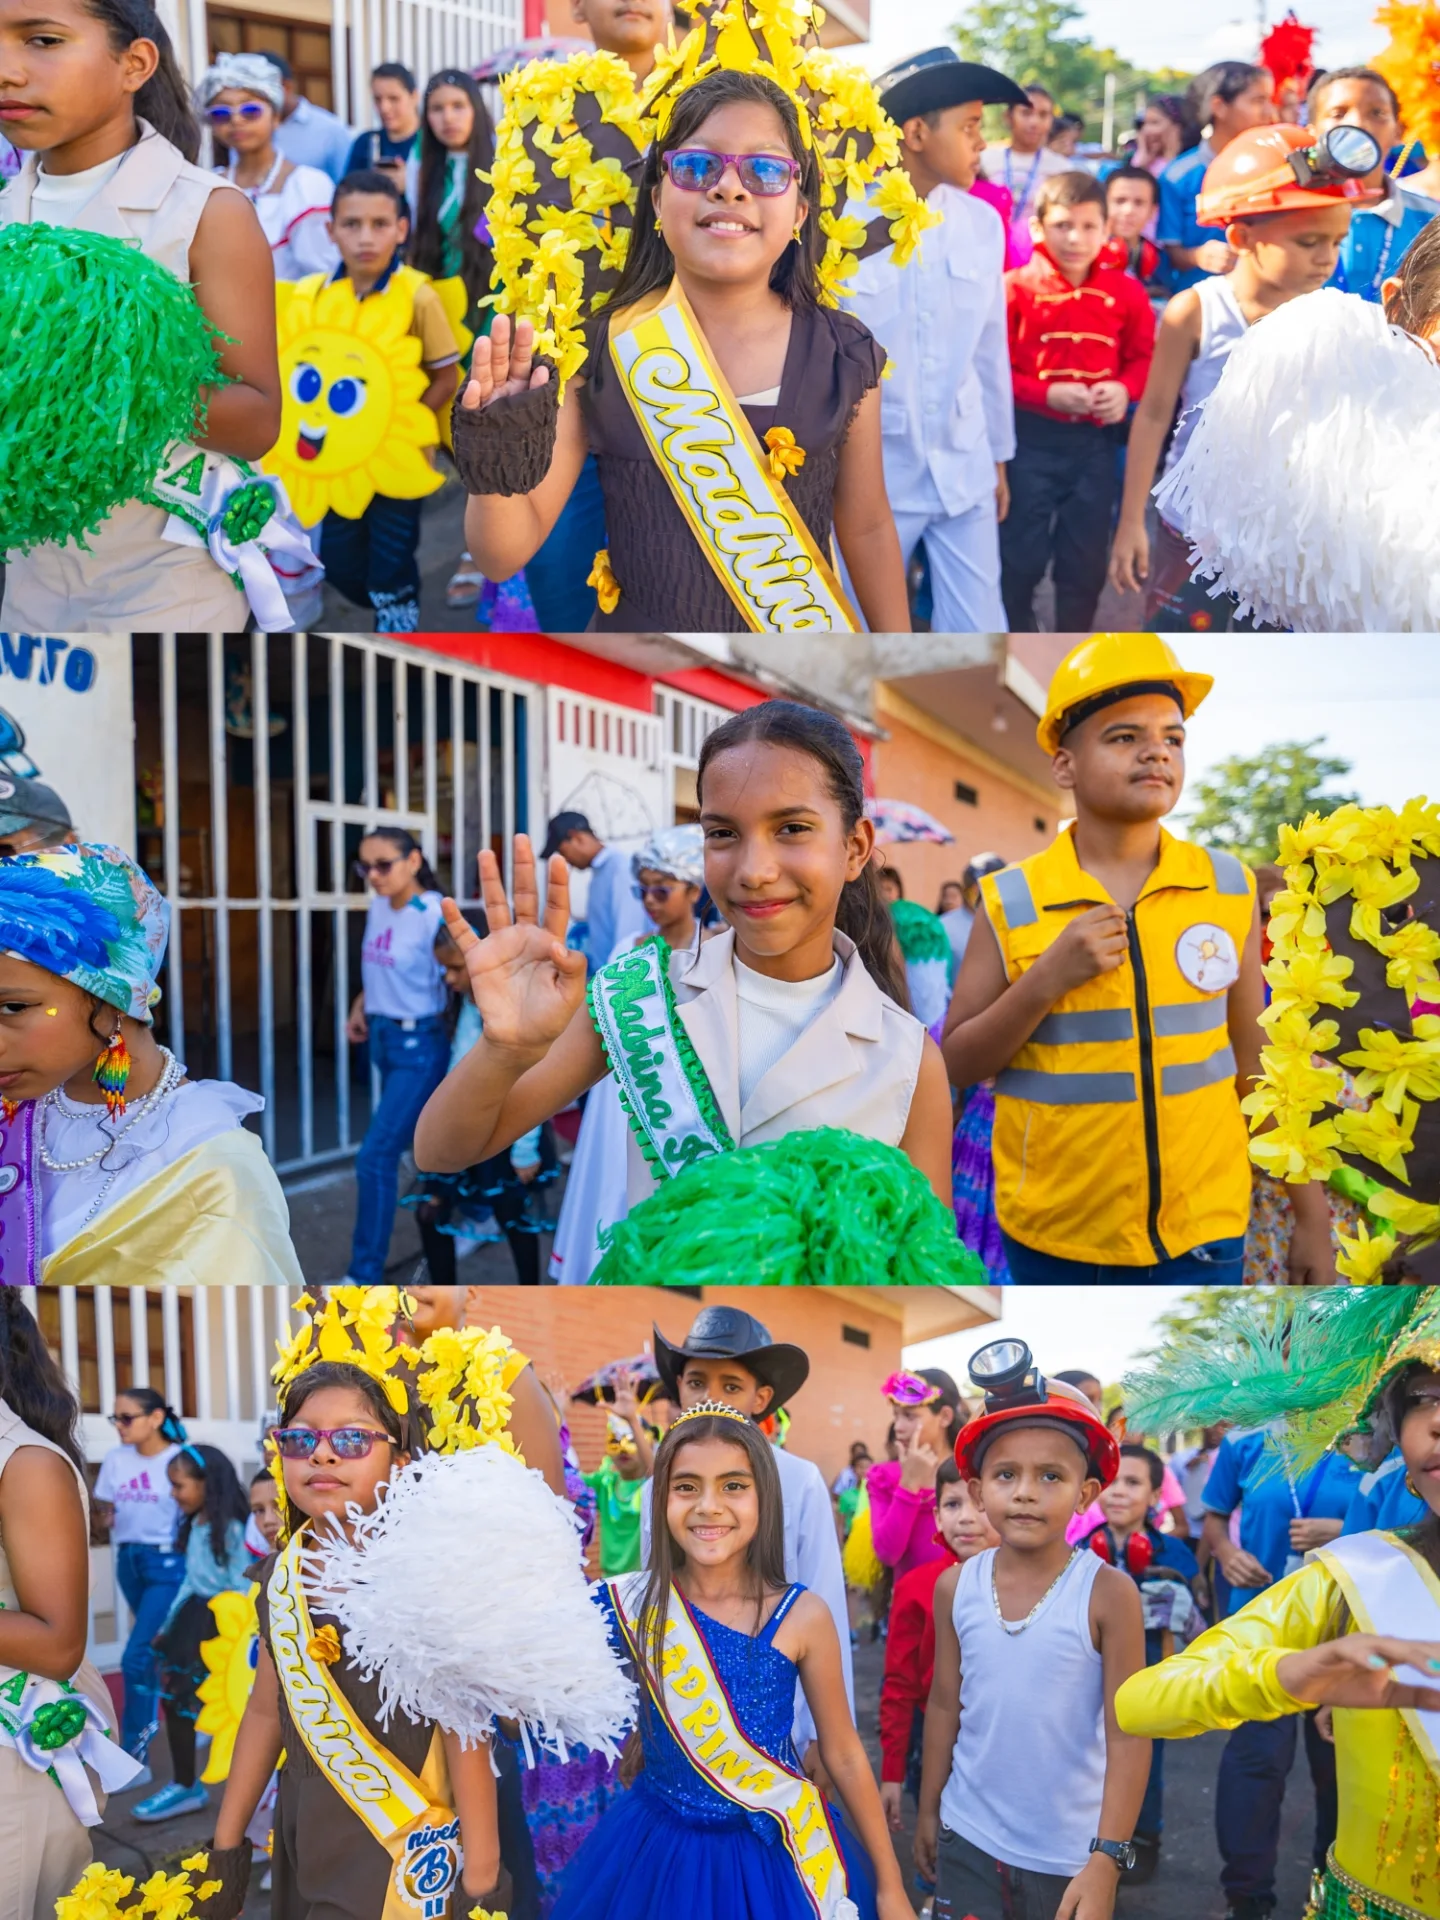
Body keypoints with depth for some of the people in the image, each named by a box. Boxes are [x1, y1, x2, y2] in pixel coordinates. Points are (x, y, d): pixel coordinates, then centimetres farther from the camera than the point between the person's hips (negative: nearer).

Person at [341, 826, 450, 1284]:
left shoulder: (435, 916, -19)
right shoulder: (377, 908, 5)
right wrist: (360, 1006, 8)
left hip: (419, 1045, -8)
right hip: (383, 1039, 8)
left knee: (375, 1156, -10)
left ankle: (364, 1276, -1)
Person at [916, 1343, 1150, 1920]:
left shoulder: (1109, 1593, -15)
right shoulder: (955, 1586, -5)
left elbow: (1128, 1735, -13)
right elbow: (944, 1706, 6)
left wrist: (1107, 1859, -15)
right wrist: (928, 1810, 12)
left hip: (1069, 1853, -3)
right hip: (966, 1839, 3)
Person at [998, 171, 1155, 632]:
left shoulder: (1126, 292, 1)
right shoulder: (1016, 288, -10)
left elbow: (1144, 358, 8)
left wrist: (1124, 388, -13)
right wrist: (1046, 394, -21)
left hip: (1095, 440, 3)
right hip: (1030, 439, -3)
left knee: (1086, 563, 12)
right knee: (1020, 557, 4)